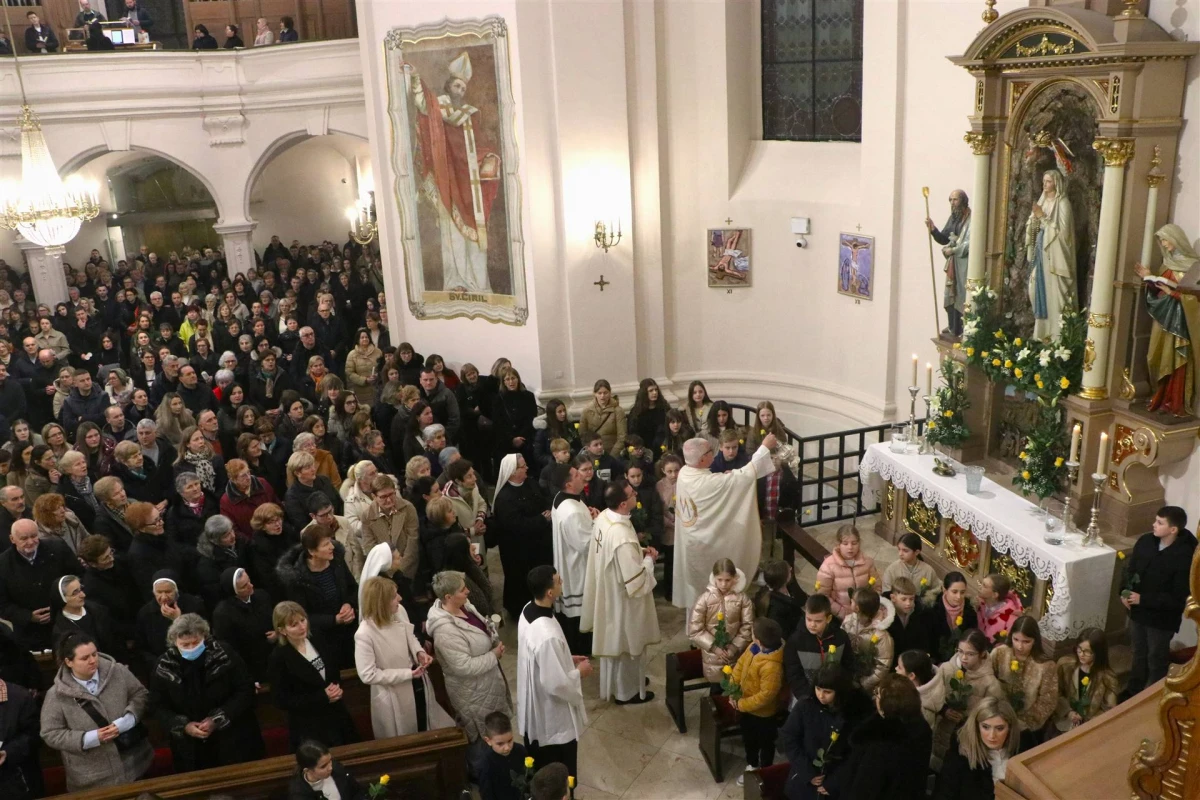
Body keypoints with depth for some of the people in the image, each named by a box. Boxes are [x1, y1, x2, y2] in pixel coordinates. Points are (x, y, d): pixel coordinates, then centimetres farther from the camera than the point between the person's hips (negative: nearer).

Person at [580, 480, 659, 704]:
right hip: (622, 598, -9)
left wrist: (639, 551, 2)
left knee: (613, 640, 27)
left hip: (607, 589, 9)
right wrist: (648, 559, -13)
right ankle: (626, 692, 35)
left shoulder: (603, 518, -9)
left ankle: (614, 683, 48)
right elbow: (636, 582, -29)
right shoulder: (622, 537, -36)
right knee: (626, 644, 14)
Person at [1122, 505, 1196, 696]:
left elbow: (1178, 598, -23)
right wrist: (1125, 592, -10)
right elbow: (1130, 569, 6)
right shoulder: (1146, 541, -9)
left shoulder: (1185, 557, -25)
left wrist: (1143, 599, -24)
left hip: (1162, 618, -5)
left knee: (1156, 661, 14)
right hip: (1138, 610, 5)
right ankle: (1133, 691, 44)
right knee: (1139, 654, 25)